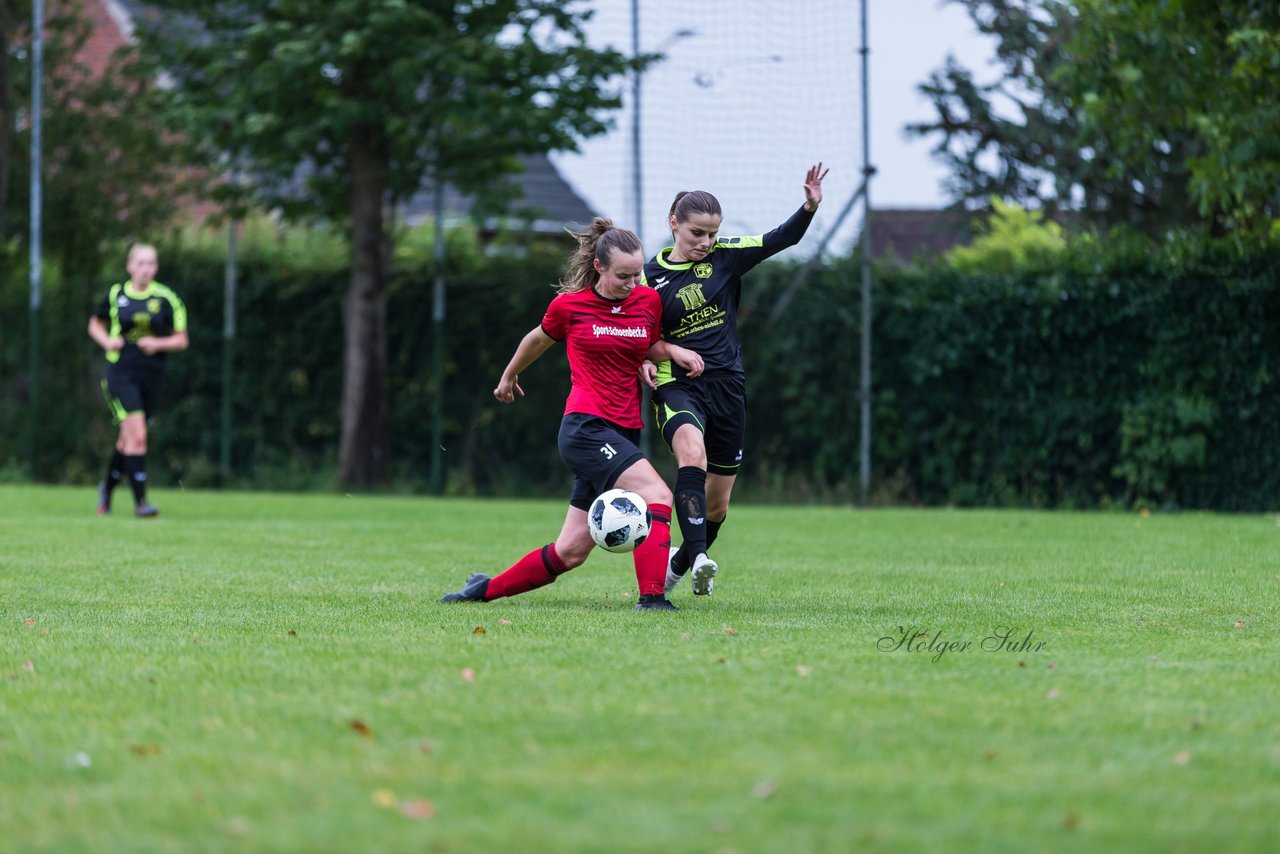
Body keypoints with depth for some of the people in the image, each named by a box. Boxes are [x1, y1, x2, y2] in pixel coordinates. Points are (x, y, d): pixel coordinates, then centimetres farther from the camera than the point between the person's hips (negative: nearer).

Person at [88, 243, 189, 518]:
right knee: (137, 435, -16)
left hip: (151, 376, 2)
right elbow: (95, 324, 18)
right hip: (120, 373, -2)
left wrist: (158, 343, -14)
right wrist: (107, 341, -2)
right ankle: (140, 501, -14)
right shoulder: (116, 294, 3)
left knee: (129, 439, 12)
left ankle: (108, 487, 38)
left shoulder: (166, 299, 2)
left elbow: (181, 340, 5)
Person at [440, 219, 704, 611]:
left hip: (623, 434, 5)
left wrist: (674, 351, 1)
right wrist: (509, 375, 34)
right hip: (585, 428, -5)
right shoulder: (569, 305, -3)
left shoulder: (649, 301, 6)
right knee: (657, 495, -26)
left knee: (570, 552, 5)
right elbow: (539, 339, 17)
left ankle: (487, 589, 23)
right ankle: (651, 598, -28)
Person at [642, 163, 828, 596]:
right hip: (677, 385, -3)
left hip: (726, 385, 3)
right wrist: (644, 361, -12)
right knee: (692, 454, -35)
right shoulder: (650, 275, -1)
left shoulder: (725, 256, 2)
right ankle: (698, 558, -42)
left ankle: (682, 561, 36)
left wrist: (809, 207, -23)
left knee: (717, 503, 10)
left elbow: (780, 239, -6)